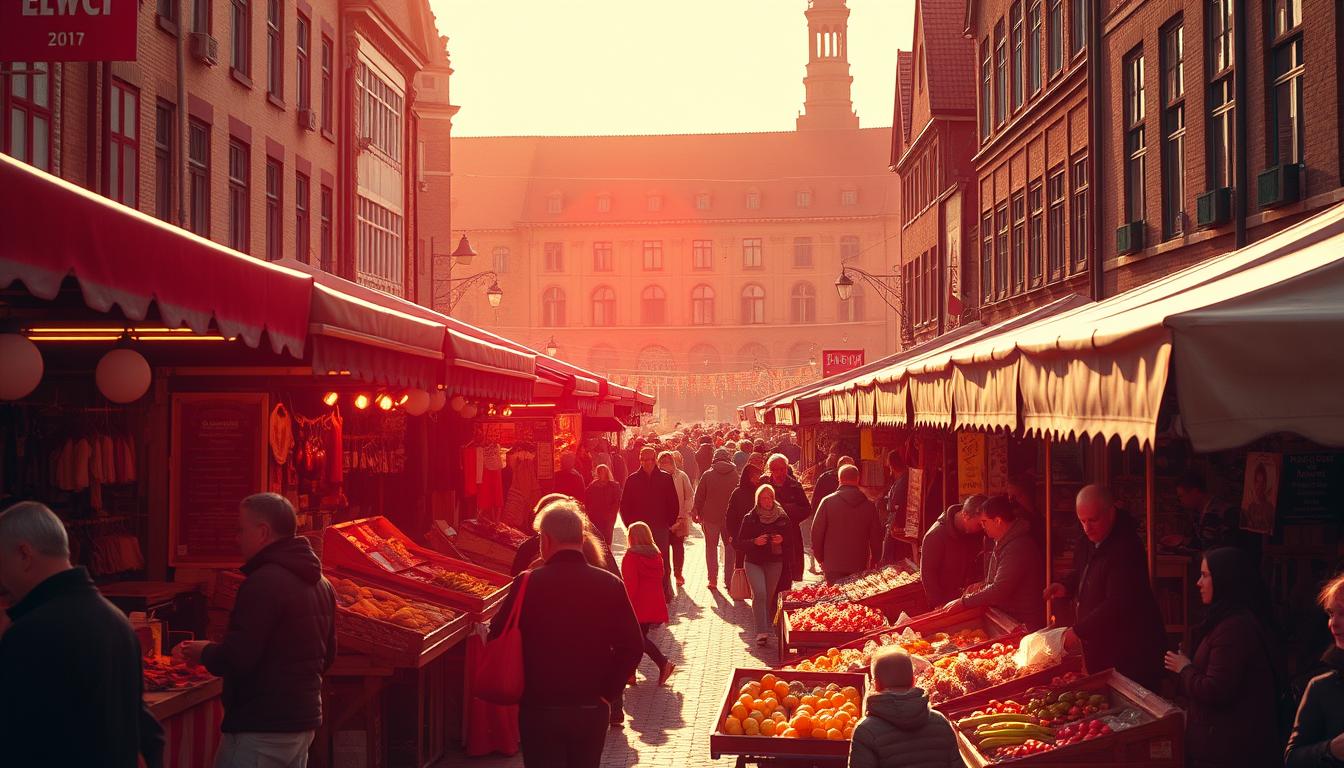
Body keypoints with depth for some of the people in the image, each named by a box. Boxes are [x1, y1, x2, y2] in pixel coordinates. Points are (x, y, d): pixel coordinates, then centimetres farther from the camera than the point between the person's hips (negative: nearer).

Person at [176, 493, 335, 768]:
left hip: (260, 728, -9)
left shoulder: (264, 582, -18)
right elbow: (327, 655, 18)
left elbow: (236, 658, -20)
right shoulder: (321, 583, 11)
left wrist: (204, 653, -1)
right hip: (305, 723, 9)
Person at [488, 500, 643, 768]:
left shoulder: (527, 584, -10)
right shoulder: (610, 585, -6)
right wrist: (607, 693, 3)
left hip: (539, 709, -2)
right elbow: (632, 647, -6)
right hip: (592, 710, 2)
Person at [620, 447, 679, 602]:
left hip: (661, 529, -1)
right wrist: (630, 524, -1)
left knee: (663, 564, 1)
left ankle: (665, 593, 11)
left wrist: (669, 523, 1)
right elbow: (624, 505, 7)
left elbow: (674, 504, 6)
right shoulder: (632, 479, 4)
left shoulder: (666, 478, 2)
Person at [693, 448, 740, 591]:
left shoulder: (707, 475, -5)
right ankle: (728, 580, 8)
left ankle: (713, 580, 7)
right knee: (730, 547, 12)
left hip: (711, 516, -1)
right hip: (730, 518, 1)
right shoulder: (736, 475, -3)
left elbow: (699, 496, -2)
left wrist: (696, 513, 9)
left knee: (711, 547, 10)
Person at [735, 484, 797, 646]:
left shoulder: (782, 518, 3)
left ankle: (766, 628, 19)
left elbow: (791, 540, 10)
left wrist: (782, 540, -12)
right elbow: (739, 543, -2)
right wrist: (755, 542, -20)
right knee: (759, 594, -19)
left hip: (774, 562, 2)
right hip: (754, 561, -2)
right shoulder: (750, 519, -2)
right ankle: (762, 632, -20)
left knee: (769, 596, 3)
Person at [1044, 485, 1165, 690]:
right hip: (1099, 649, 9)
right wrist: (1065, 586, 4)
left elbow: (1118, 605, -28)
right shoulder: (1088, 541, 8)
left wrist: (1079, 631, -27)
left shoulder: (1125, 548, -22)